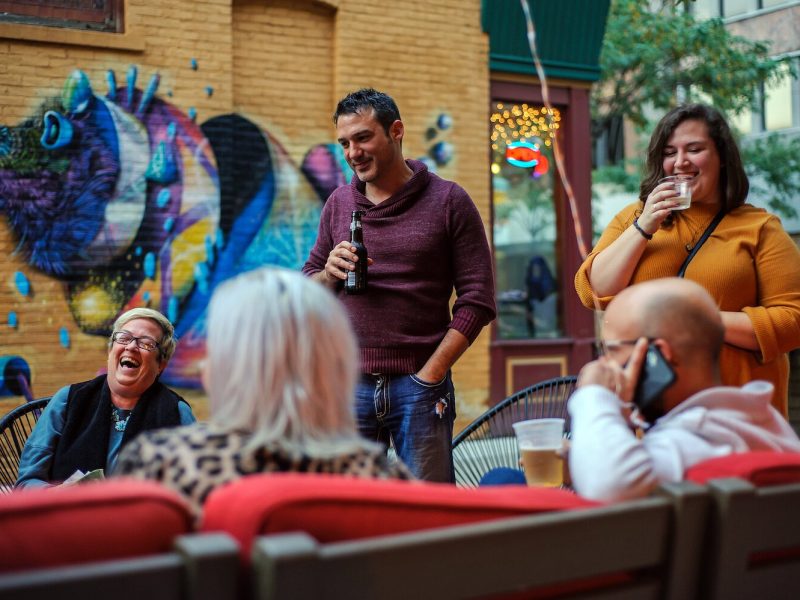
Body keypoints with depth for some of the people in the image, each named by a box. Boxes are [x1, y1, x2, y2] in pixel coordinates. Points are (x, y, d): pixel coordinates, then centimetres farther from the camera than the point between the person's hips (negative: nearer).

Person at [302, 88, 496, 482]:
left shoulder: (449, 202, 0)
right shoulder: (338, 204, 12)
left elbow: (477, 300, -3)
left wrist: (431, 374, -10)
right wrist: (329, 275, -6)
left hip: (419, 387, -3)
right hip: (348, 386, 3)